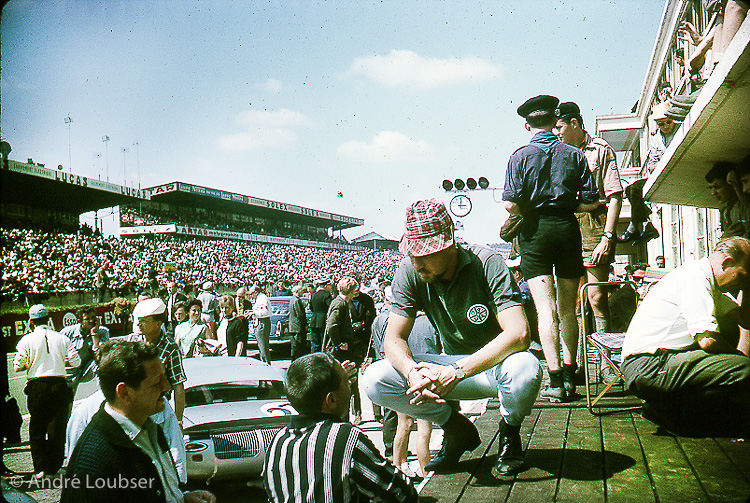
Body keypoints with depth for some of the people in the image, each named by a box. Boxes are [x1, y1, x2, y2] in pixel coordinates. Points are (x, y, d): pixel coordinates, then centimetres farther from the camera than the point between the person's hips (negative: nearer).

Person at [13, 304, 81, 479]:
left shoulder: (27, 340, -2)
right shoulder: (62, 338, 2)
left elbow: (18, 366, -2)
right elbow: (76, 361, 0)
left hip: (36, 386, -1)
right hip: (59, 384, 1)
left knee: (36, 429, 12)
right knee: (57, 428, 8)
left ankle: (40, 469, 11)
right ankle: (54, 468, 12)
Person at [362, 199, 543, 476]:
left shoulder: (487, 263, -23)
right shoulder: (409, 271, -12)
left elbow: (519, 334, -32)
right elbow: (394, 339, -12)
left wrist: (456, 372, -42)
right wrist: (412, 372, -36)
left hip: (495, 362, -3)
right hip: (453, 366, 3)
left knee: (525, 368, -39)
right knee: (374, 380, -17)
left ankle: (510, 431, -2)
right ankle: (457, 429, 4)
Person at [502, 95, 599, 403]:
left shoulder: (520, 156, -2)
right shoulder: (575, 155, 5)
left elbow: (511, 206, -11)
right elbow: (590, 202, 2)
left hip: (535, 231, -3)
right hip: (568, 228, 3)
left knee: (546, 309, -5)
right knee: (568, 309, 12)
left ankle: (556, 381, -9)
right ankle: (569, 375, 18)